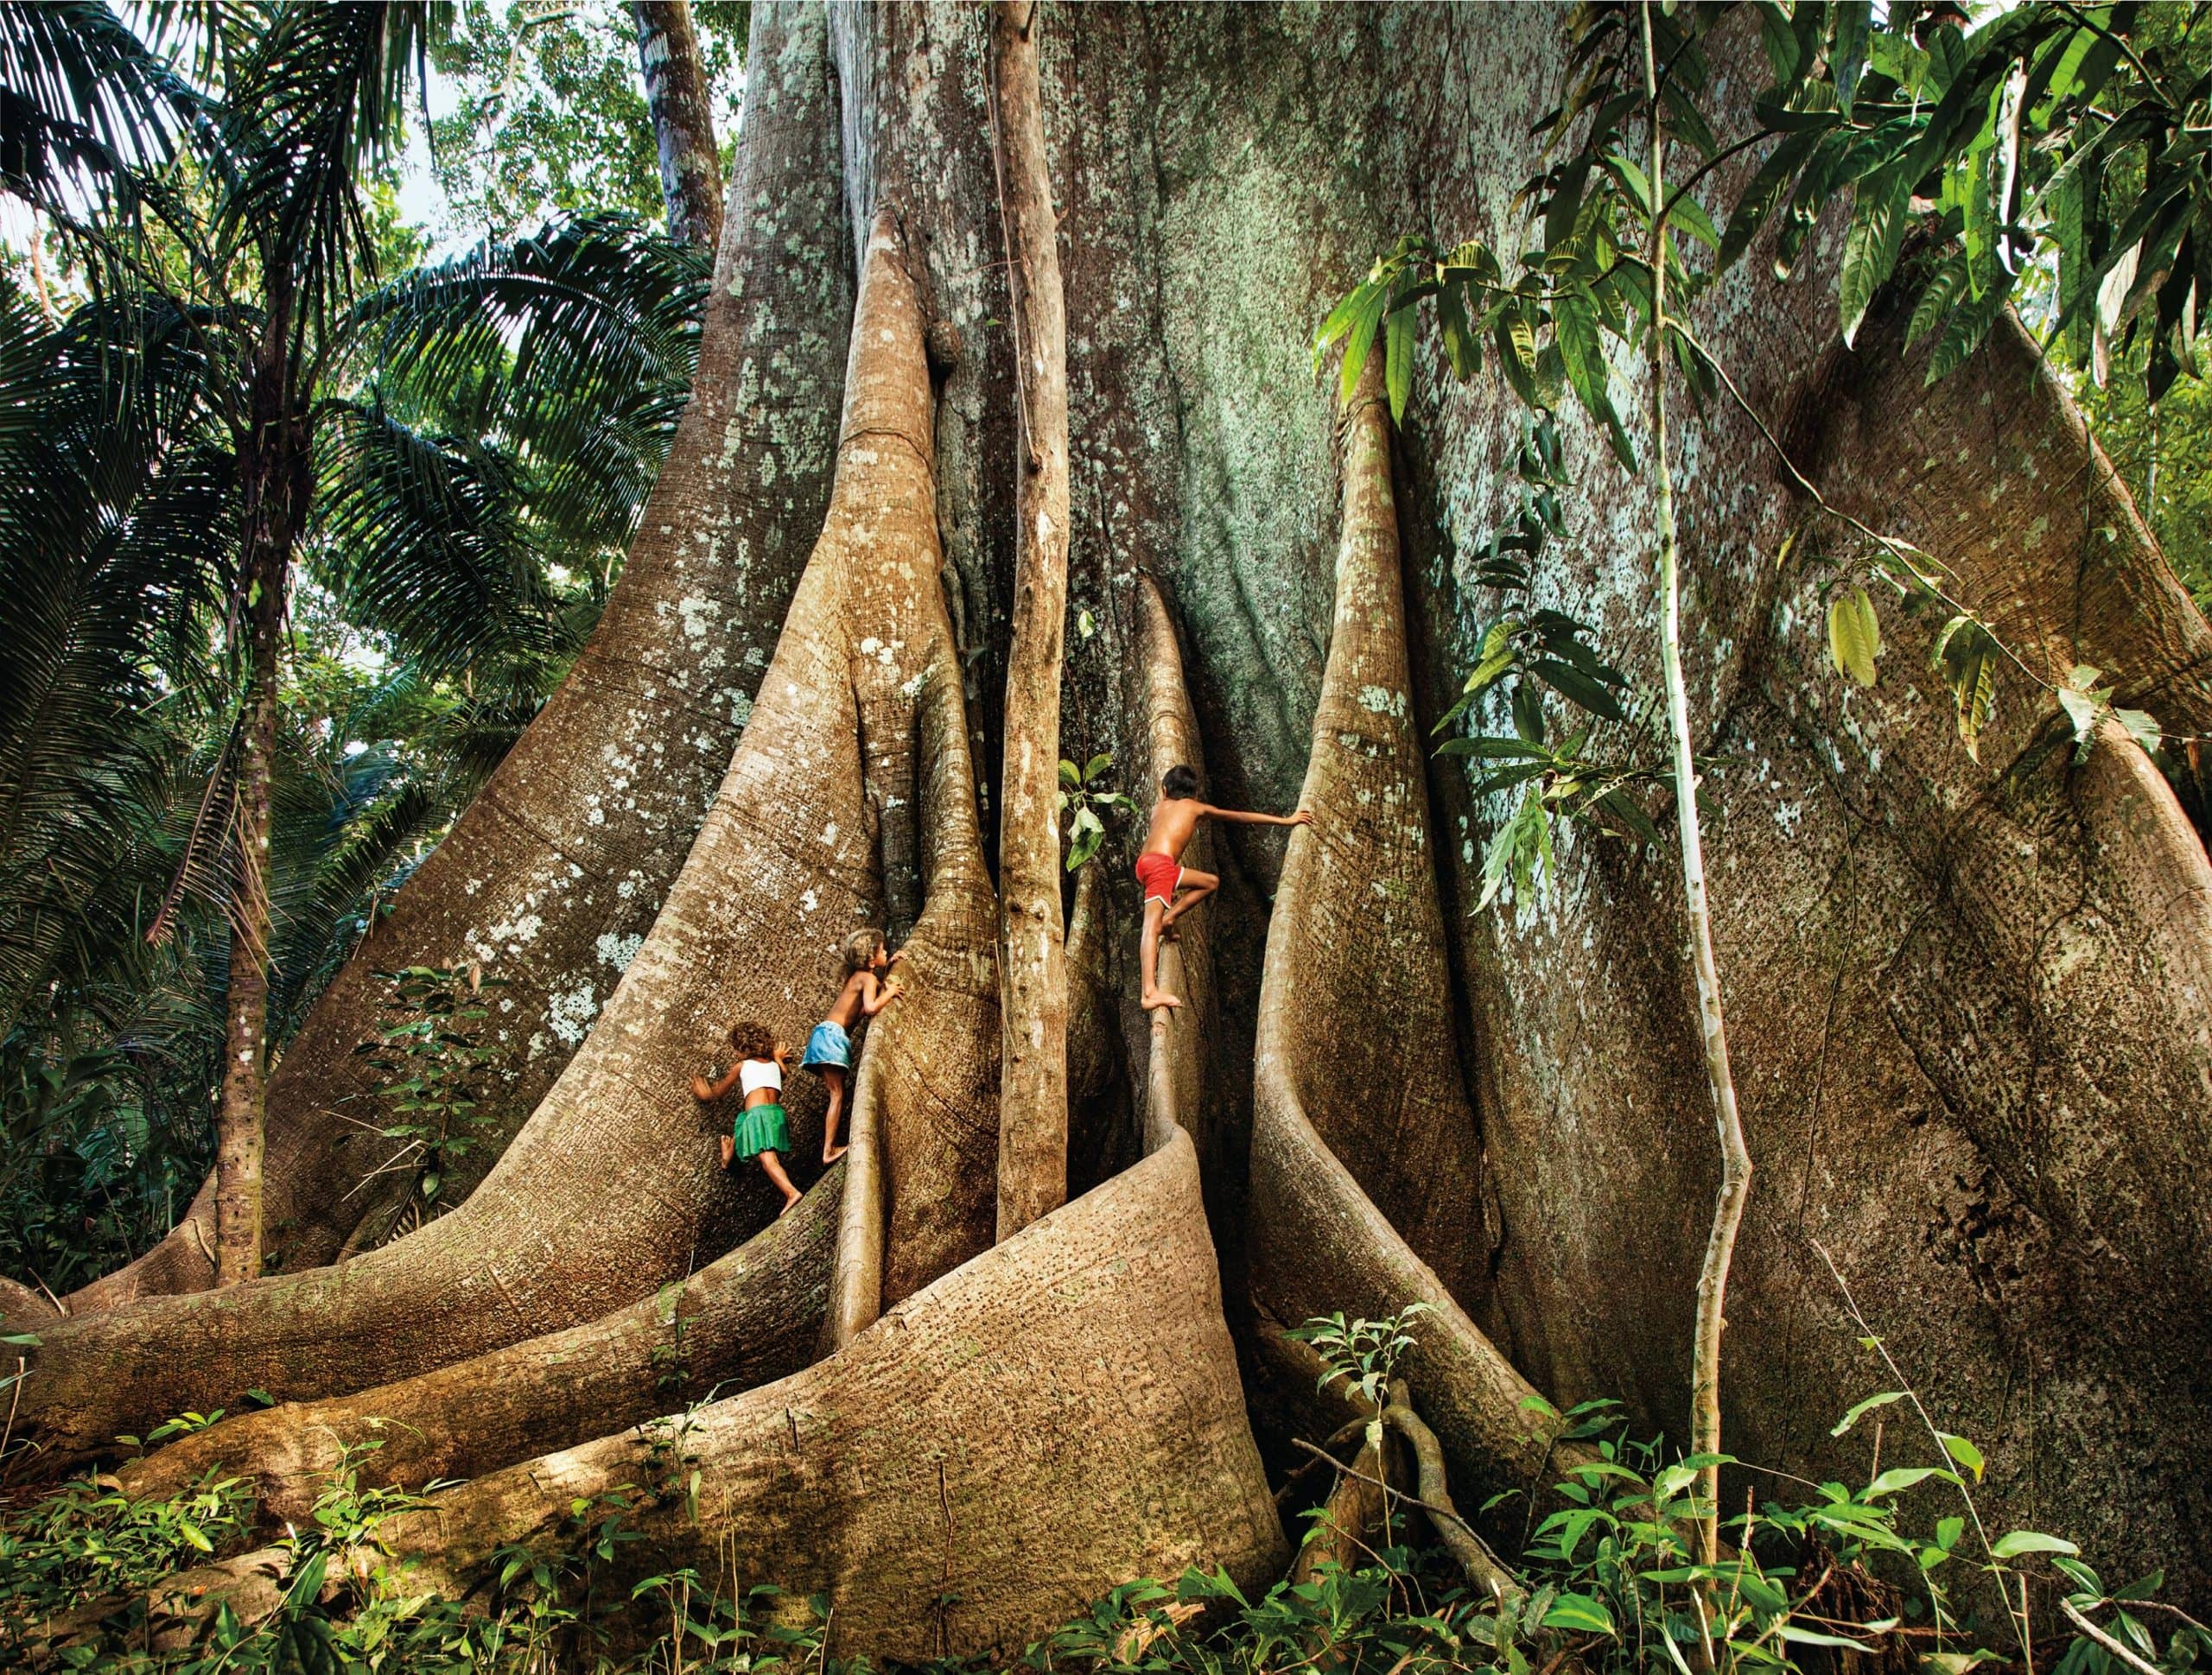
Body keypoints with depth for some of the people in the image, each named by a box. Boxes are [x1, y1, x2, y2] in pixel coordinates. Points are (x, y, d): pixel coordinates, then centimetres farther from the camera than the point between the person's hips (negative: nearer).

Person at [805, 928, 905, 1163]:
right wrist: (890, 992, -12)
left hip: (827, 1034, 10)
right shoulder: (868, 978, -10)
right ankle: (828, 1151, -13)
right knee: (838, 1095, -10)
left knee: (838, 1094, 10)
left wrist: (888, 966, 26)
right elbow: (870, 1007, -27)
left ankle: (830, 1146, 9)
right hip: (832, 1034, -10)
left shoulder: (858, 975, 17)